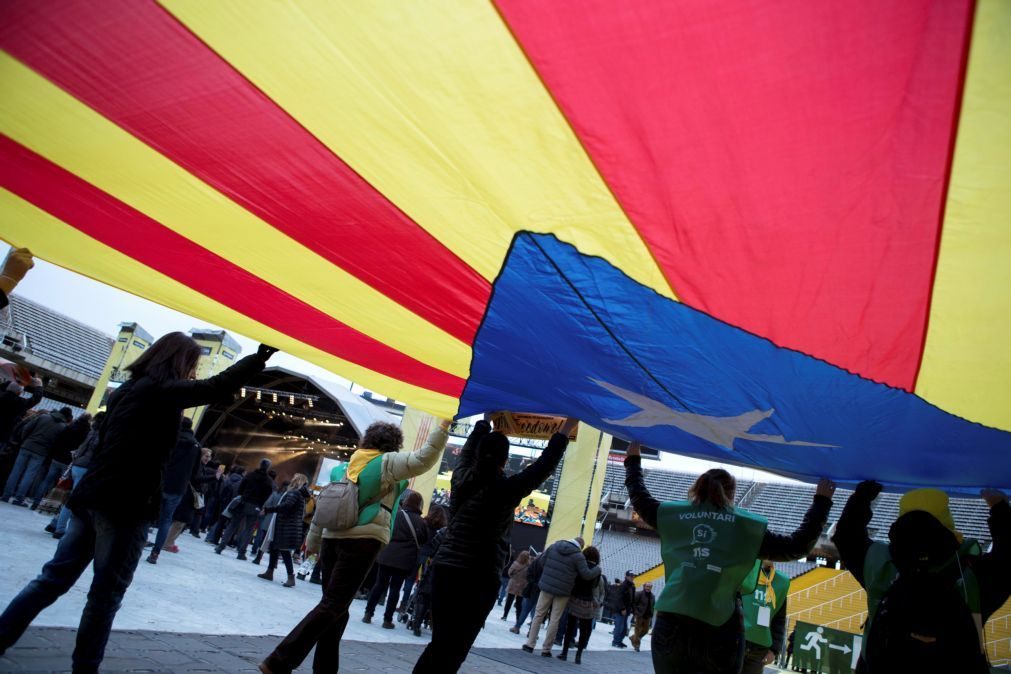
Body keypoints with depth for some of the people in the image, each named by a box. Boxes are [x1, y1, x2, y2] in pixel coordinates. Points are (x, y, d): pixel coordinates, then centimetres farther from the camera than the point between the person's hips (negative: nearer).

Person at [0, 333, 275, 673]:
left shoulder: (129, 388, 15)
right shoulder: (161, 388, -11)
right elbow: (217, 388, -22)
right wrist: (261, 356, -17)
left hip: (93, 498, 8)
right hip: (126, 505, -8)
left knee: (54, 578, 16)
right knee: (106, 592, 2)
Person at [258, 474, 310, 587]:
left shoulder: (294, 493, -14)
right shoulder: (299, 494, 16)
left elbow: (286, 506, -28)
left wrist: (268, 509, -23)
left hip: (286, 528, -10)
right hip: (287, 528, 10)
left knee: (284, 551, -9)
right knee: (274, 548, 18)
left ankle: (291, 577, -8)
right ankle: (269, 572, 29)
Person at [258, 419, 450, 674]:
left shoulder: (347, 466, 17)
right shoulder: (387, 462, -1)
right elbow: (423, 459, -15)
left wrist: (312, 542, 24)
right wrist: (443, 427, -11)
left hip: (333, 539, 7)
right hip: (362, 541, -7)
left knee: (335, 608, 14)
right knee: (332, 607, -5)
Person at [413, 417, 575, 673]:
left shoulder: (461, 478, 3)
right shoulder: (504, 488, -13)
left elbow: (468, 448, 22)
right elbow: (544, 466, -7)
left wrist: (486, 421, 36)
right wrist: (566, 430, 3)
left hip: (445, 571, 6)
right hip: (479, 579, -6)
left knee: (440, 644, 15)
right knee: (451, 650, 2)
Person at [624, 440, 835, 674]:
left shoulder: (673, 515, 12)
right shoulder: (748, 527, 6)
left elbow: (639, 498, 27)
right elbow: (798, 546, 11)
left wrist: (633, 461, 42)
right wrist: (821, 502, 20)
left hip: (670, 624, 2)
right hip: (719, 629, -2)